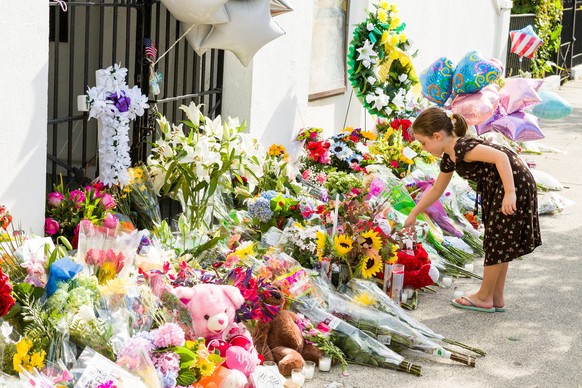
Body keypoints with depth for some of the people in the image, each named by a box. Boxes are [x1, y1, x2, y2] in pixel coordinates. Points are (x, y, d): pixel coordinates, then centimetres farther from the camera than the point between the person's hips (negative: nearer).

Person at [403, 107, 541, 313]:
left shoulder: (462, 147, -22)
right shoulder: (449, 158, 8)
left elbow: (501, 157, -31)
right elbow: (436, 190, 23)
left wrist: (510, 193, -35)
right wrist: (413, 214, 27)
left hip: (515, 183, -10)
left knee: (498, 241, 1)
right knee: (500, 243, 15)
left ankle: (485, 298, 13)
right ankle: (496, 298, 24)